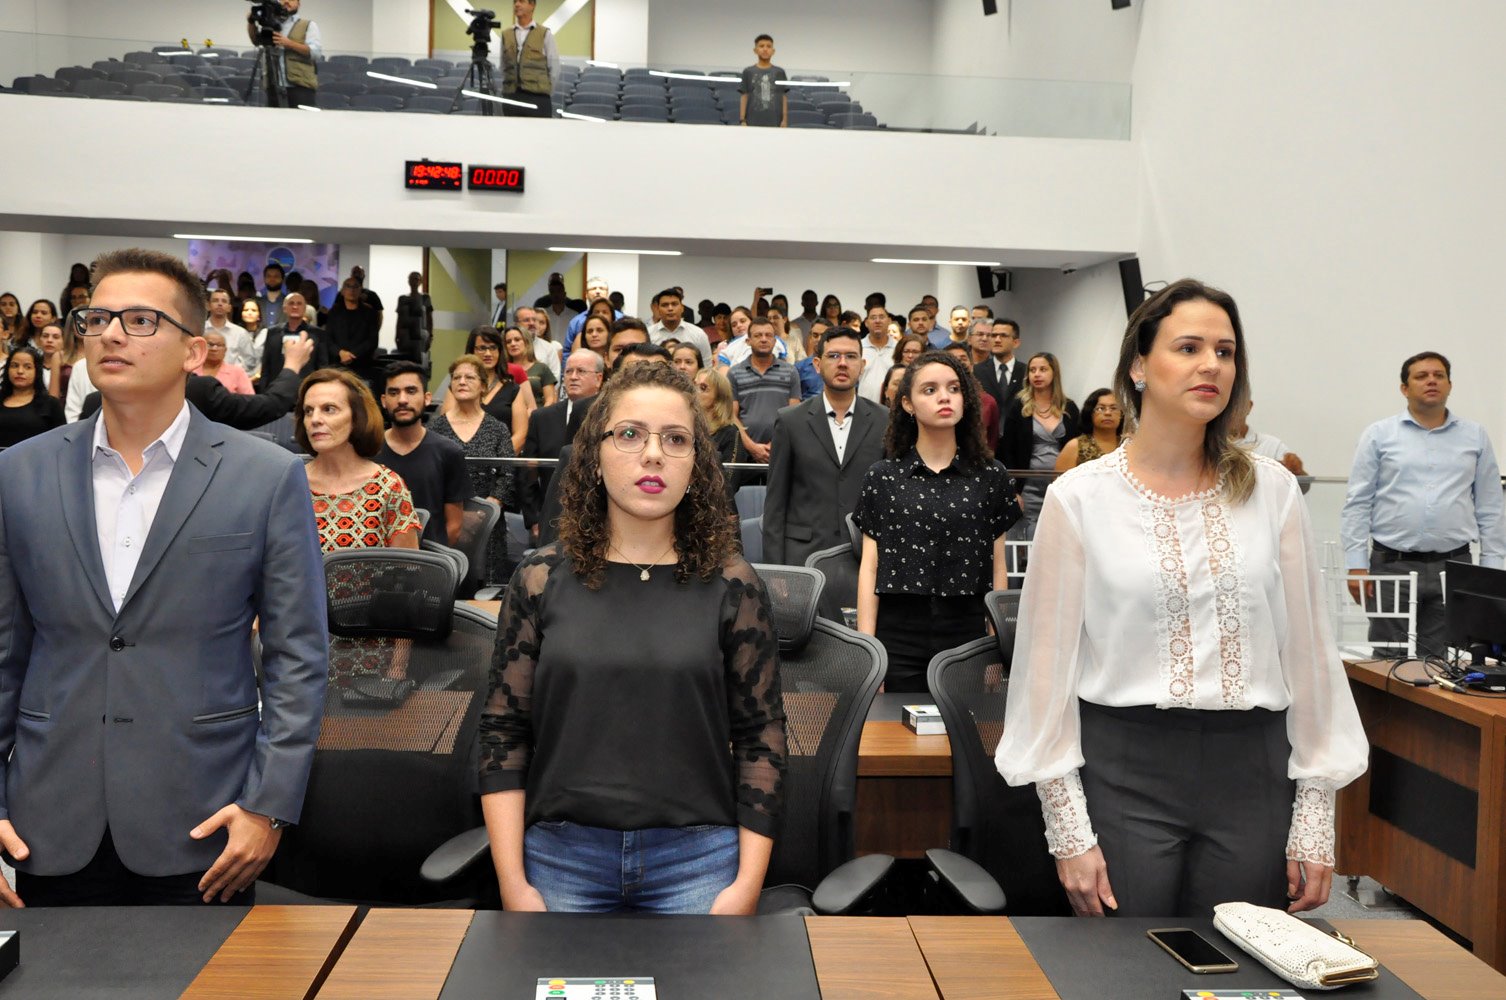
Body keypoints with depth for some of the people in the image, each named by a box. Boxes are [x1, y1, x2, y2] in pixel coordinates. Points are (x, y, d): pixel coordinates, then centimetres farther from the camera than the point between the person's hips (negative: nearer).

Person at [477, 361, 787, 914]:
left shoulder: (732, 587, -1)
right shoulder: (542, 579, 1)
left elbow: (761, 736, 0)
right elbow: (503, 731, 2)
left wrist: (747, 883, -5)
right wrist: (512, 883, -3)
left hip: (696, 859, 0)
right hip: (562, 858, 1)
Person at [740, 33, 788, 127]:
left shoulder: (779, 73, 7)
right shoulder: (748, 72, 4)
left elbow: (784, 98, 7)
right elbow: (744, 97, 4)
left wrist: (785, 120, -1)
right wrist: (742, 120, -3)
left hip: (774, 123, 1)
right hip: (753, 122, -1)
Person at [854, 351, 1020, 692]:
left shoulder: (990, 477, 5)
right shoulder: (883, 477, 4)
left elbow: (997, 567, 7)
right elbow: (870, 565, 3)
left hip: (968, 636, 1)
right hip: (899, 637, -1)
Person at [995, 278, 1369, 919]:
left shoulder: (1272, 490, 4)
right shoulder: (1080, 498, -3)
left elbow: (1309, 651, 5)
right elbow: (1049, 665, -2)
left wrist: (1315, 822, 3)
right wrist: (1068, 832, -5)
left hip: (1252, 773, 2)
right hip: (1124, 770, -2)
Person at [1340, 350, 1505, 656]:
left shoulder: (1475, 436, 10)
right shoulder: (1379, 435, 4)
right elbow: (1357, 504, 1)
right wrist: (1356, 566, -7)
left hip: (1453, 566, 2)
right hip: (1392, 565, -2)